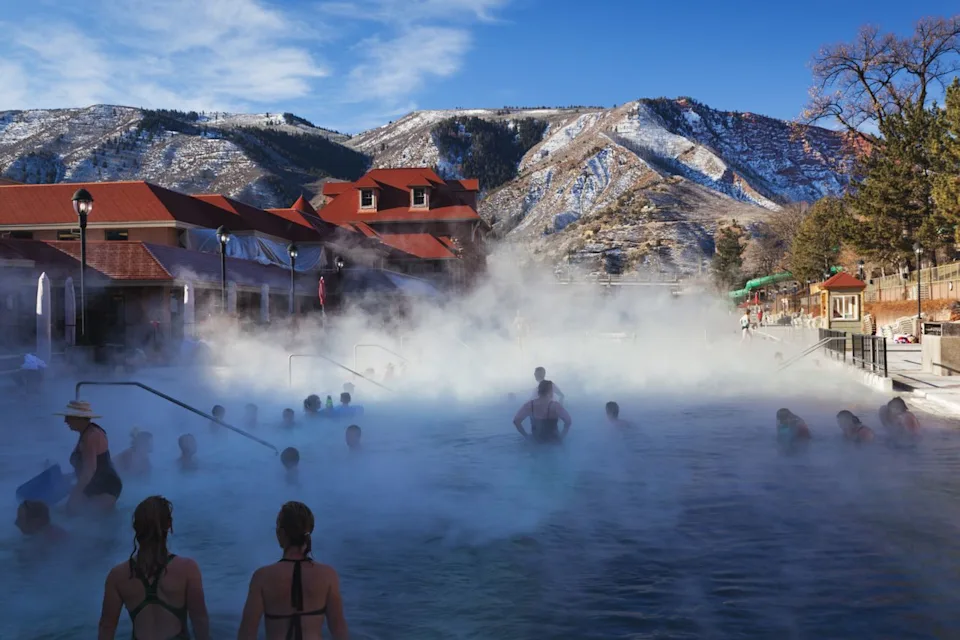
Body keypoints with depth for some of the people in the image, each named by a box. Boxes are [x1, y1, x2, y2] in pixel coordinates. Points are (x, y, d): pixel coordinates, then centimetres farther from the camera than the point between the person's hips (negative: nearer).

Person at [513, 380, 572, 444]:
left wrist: (526, 436, -1)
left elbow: (516, 421, -9)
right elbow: (569, 421, -27)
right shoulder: (555, 405, -20)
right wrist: (562, 436, -12)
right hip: (553, 442, -5)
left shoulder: (529, 405, -8)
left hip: (536, 441, 5)